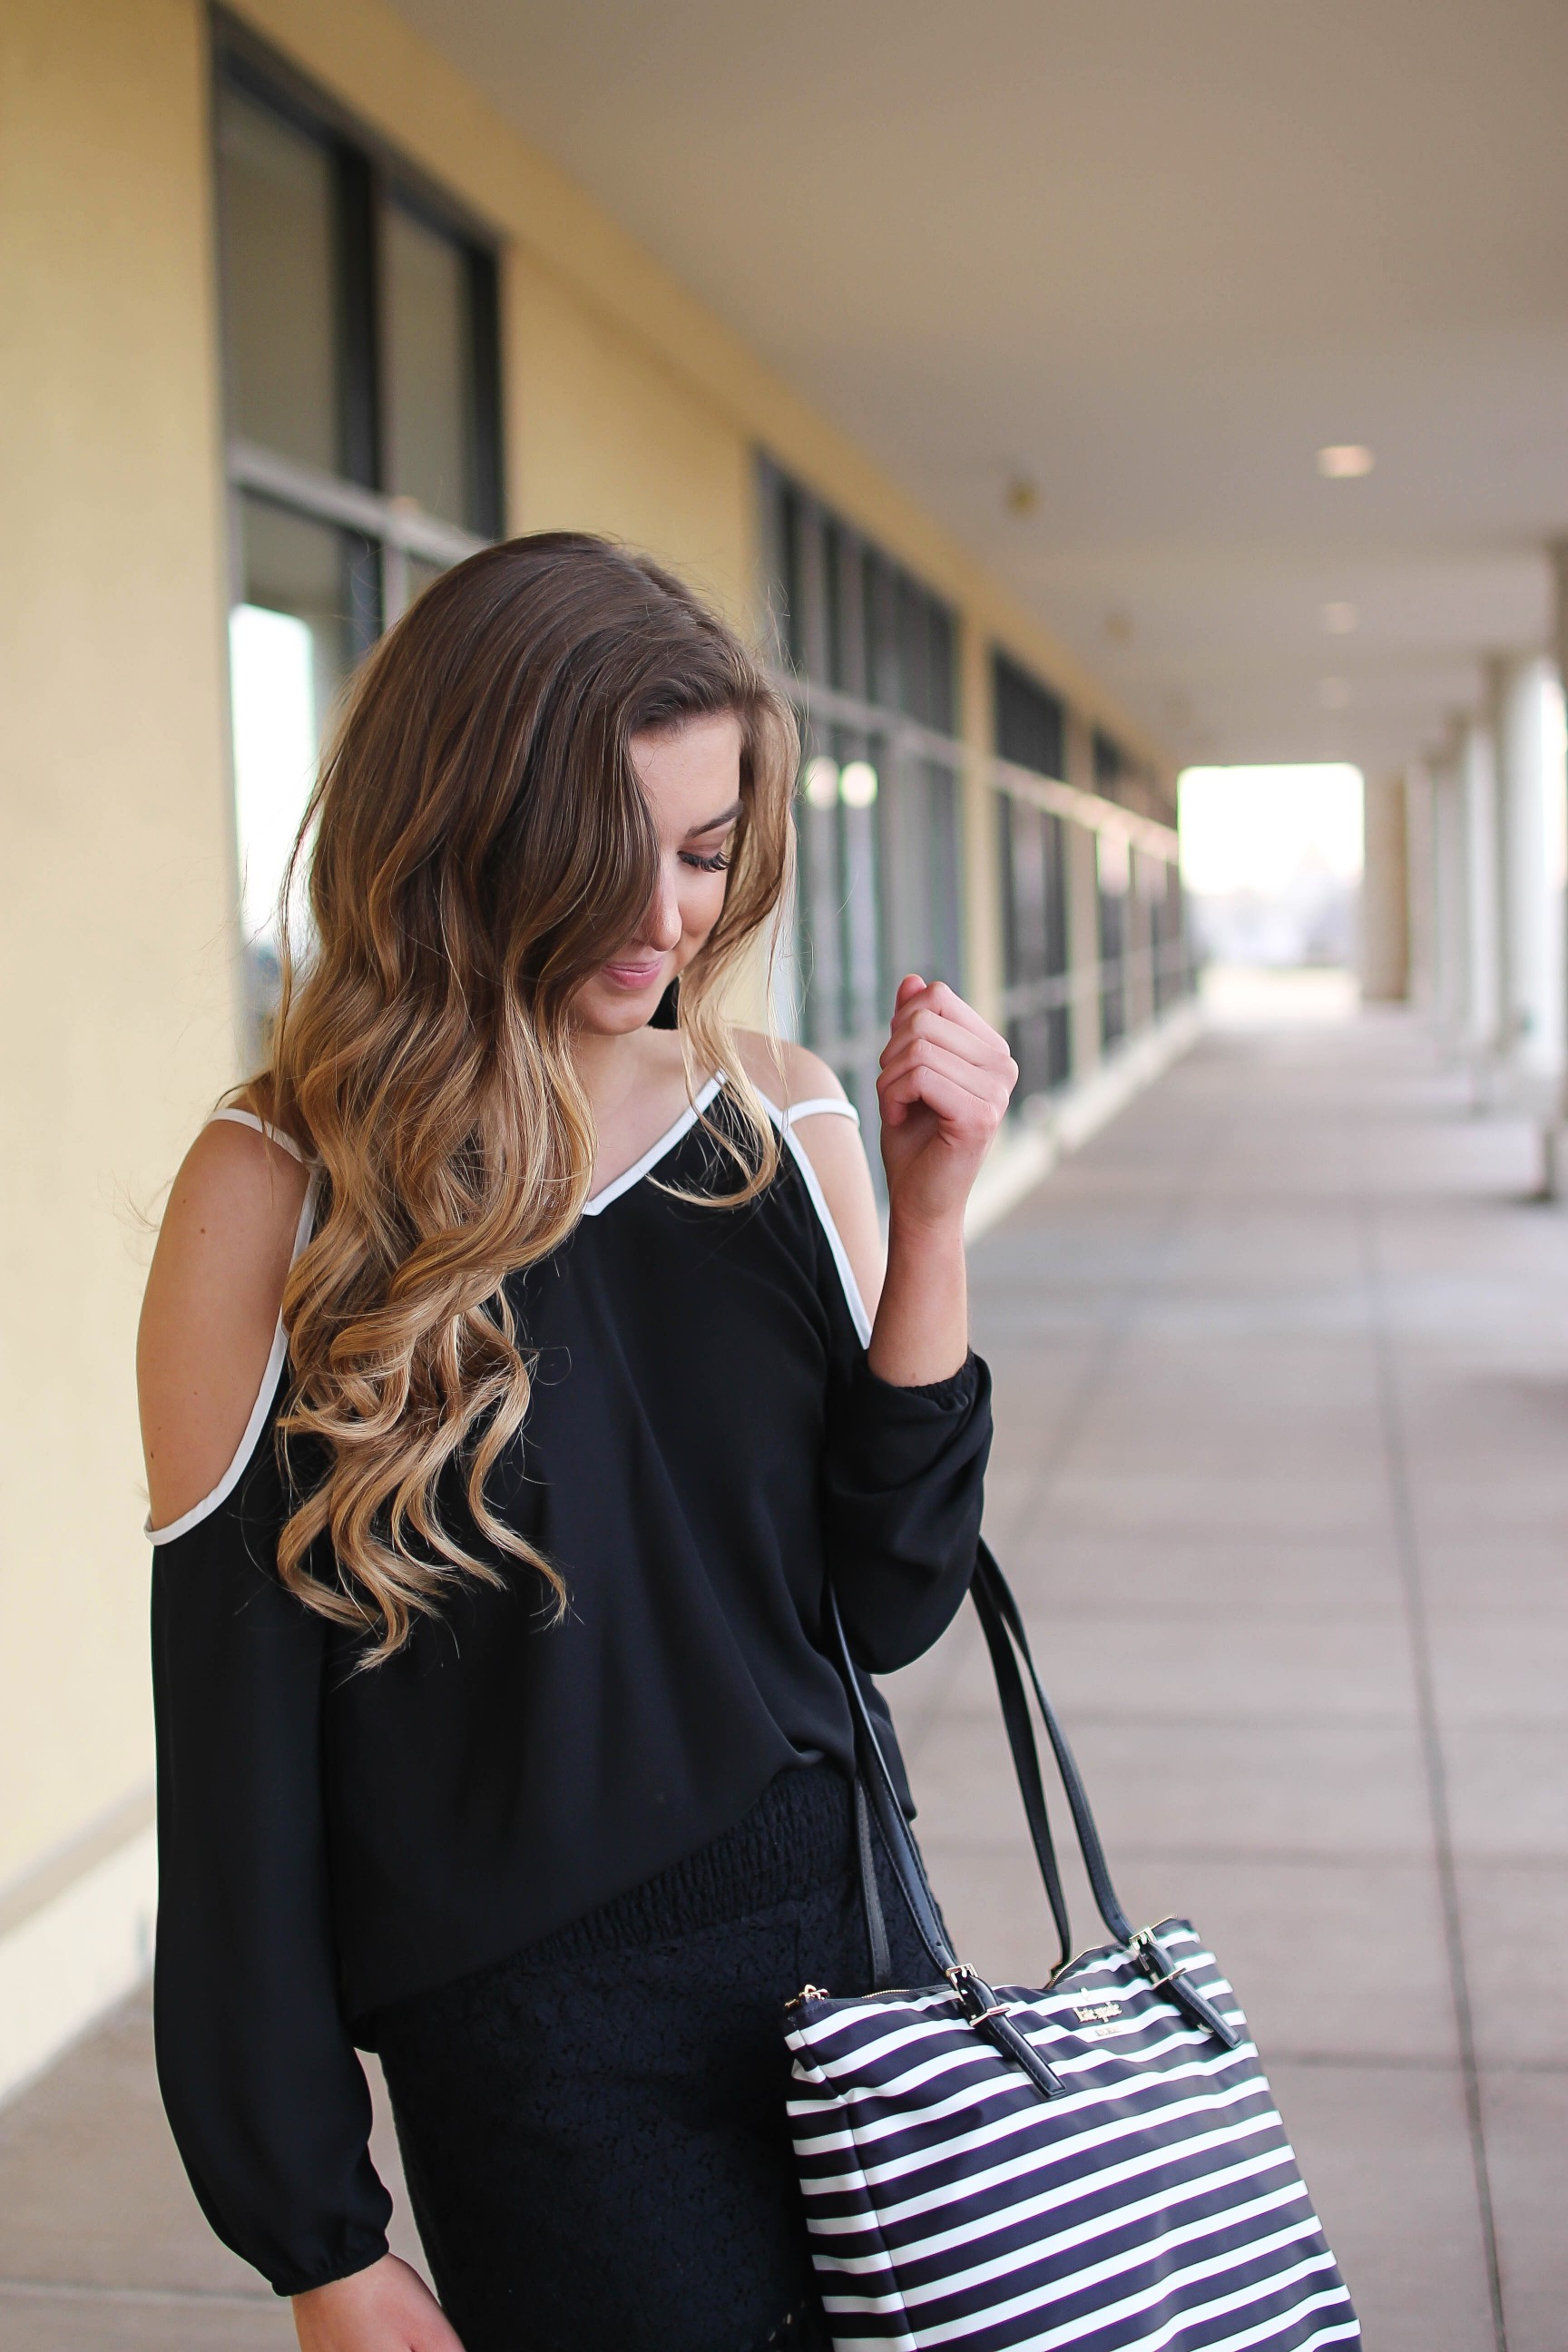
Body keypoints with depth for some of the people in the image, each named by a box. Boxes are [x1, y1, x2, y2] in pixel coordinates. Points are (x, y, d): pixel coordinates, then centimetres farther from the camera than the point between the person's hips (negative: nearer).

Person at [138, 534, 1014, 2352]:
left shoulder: (780, 1127, 0)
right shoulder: (284, 1193, -12)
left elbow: (887, 1608, 1)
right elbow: (234, 1745, -9)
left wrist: (926, 1214, -11)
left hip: (845, 1942, 5)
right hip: (538, 2049, -4)